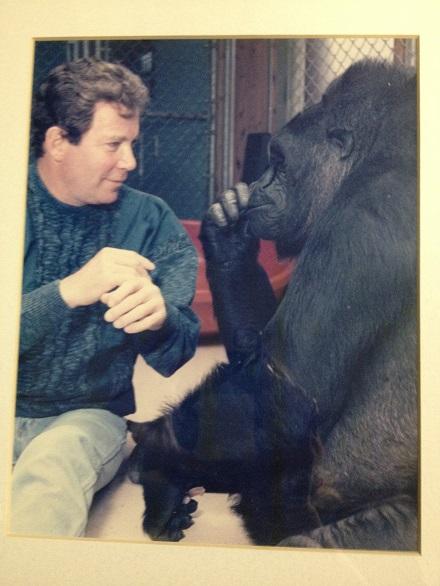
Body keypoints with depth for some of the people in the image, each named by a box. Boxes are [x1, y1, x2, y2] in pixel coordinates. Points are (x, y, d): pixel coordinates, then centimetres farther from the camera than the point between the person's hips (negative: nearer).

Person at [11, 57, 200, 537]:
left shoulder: (150, 220, -4)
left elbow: (175, 357, -8)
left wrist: (158, 317, -30)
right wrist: (68, 292, -30)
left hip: (86, 418, 0)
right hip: (17, 410, 1)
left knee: (52, 463, -32)